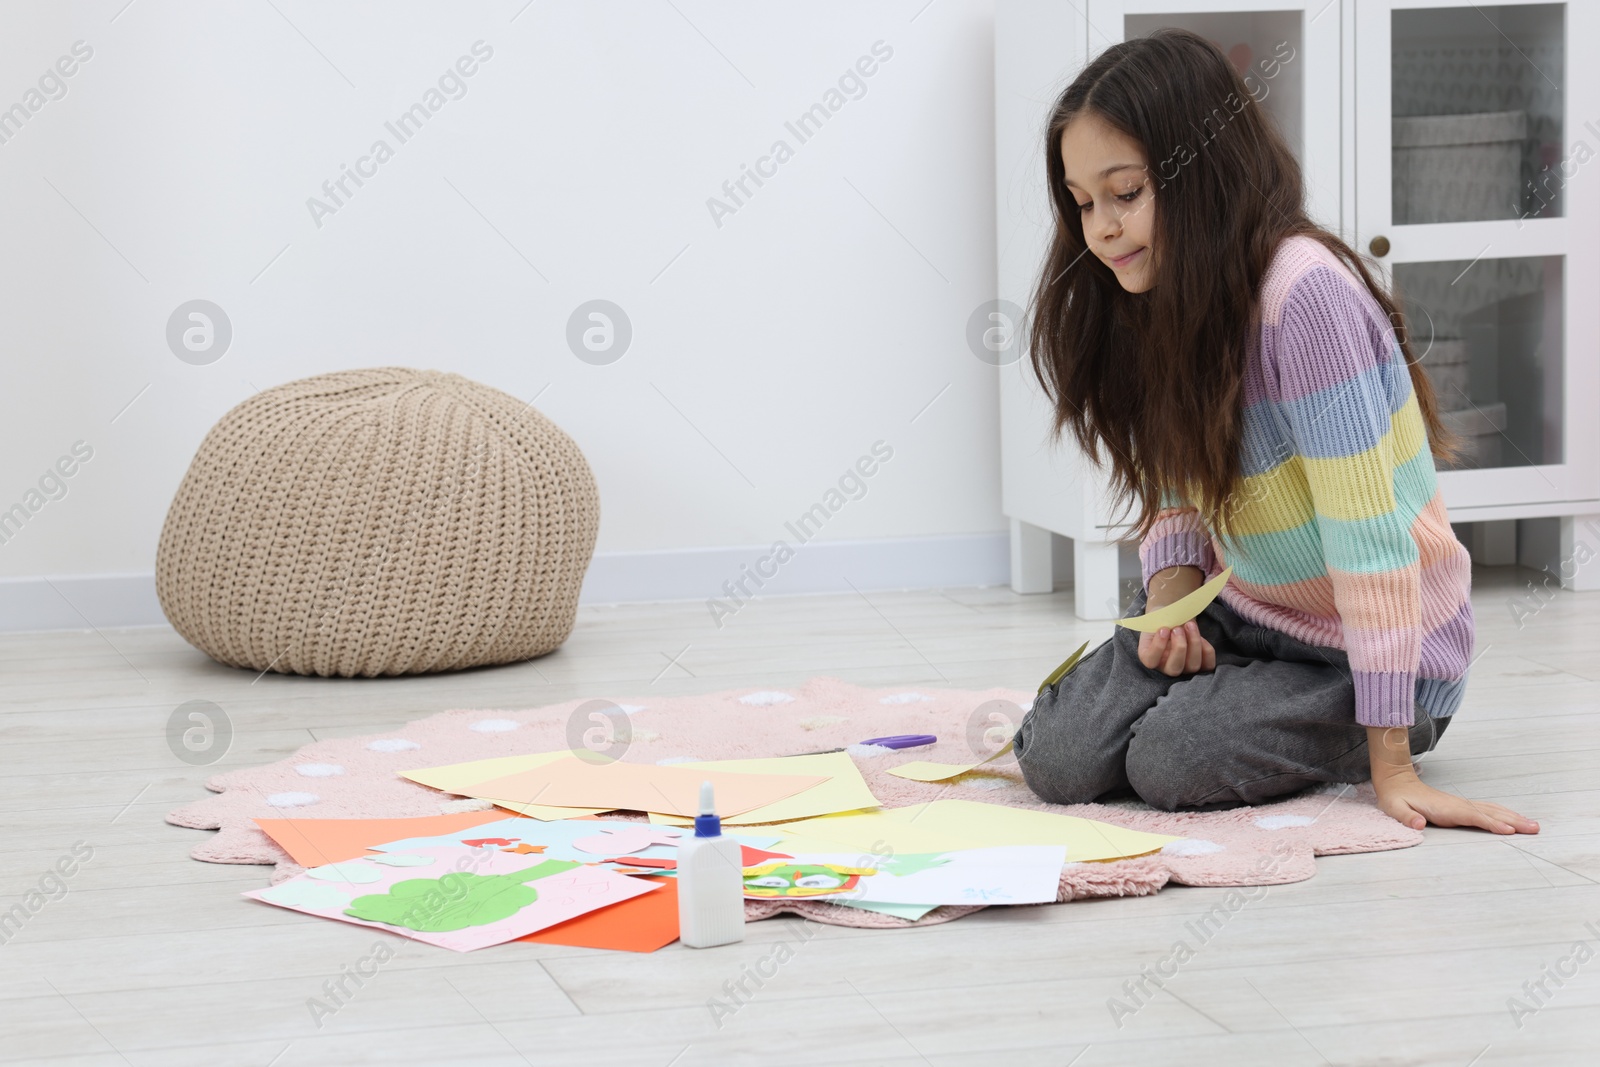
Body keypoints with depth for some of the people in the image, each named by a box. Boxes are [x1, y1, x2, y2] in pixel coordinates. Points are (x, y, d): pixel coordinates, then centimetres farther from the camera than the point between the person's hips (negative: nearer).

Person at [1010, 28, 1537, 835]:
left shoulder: (1304, 293, -27)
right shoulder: (1159, 301, 0)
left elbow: (1366, 528, -28)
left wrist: (1391, 764, -28)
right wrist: (1170, 589, -17)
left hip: (1369, 651, -7)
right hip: (1240, 617, 7)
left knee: (1175, 764, -26)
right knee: (1060, 760, -13)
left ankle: (1348, 736, 3)